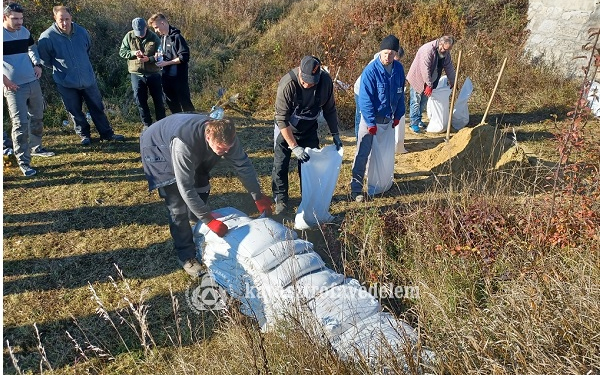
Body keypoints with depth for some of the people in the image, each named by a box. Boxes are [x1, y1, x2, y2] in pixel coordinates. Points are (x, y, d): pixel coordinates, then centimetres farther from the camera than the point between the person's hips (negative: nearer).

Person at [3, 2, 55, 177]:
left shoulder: (25, 32, 8)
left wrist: (38, 64, 8)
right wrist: (4, 78, -16)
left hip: (33, 83, 7)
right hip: (14, 88, -6)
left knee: (37, 117, 18)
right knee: (20, 124, -8)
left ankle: (35, 148, 37)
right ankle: (23, 162, -1)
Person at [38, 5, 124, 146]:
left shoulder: (82, 32, -4)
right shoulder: (47, 37, -14)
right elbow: (44, 59, -1)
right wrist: (58, 67, 7)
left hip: (88, 79, 2)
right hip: (66, 82, -2)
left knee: (97, 108, 10)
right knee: (75, 111, 10)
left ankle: (107, 133, 22)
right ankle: (84, 135, 27)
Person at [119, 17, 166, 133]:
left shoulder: (154, 38, -5)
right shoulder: (129, 36, 0)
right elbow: (122, 52, 4)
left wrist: (148, 59, -23)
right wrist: (133, 53, -16)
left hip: (153, 73, -1)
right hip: (136, 74, 2)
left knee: (158, 99, 5)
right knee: (140, 100, 6)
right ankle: (147, 124, 18)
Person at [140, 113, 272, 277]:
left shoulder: (225, 135, -28)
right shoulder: (184, 144, -45)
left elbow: (243, 164, -15)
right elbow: (185, 188, -41)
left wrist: (258, 197, -14)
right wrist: (209, 220, -38)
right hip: (159, 150, -6)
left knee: (202, 190, 9)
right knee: (178, 206, -11)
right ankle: (186, 256, 1)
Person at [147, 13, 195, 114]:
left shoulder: (176, 37, -13)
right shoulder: (162, 37, 12)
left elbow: (184, 57, -19)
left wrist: (166, 63, -18)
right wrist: (159, 56, 1)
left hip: (178, 77, -8)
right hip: (167, 76, 8)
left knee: (185, 101, -2)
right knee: (171, 102, 15)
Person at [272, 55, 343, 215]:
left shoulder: (326, 80, -22)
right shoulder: (287, 84, -33)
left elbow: (329, 109, -5)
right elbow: (281, 119, -29)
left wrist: (335, 134, -4)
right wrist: (294, 147, -32)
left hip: (309, 129, 3)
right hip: (286, 130, -3)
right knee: (280, 166, -3)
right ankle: (281, 201, 13)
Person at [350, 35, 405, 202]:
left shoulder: (398, 69, -2)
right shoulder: (370, 71, -19)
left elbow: (400, 93, 9)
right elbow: (365, 100, -19)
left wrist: (398, 115, 9)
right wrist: (371, 123, -20)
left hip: (388, 117, 6)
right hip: (371, 117, -6)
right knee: (363, 152, -5)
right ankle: (356, 188, -1)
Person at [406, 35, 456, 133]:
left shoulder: (445, 52, -2)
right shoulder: (428, 50, -28)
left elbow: (449, 67, 7)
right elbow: (425, 69, -29)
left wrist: (452, 82, 9)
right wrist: (429, 85, -26)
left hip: (428, 79, 7)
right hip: (417, 78, -7)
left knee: (424, 101, 11)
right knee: (416, 101, -3)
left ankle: (419, 120, 22)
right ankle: (414, 123, 2)